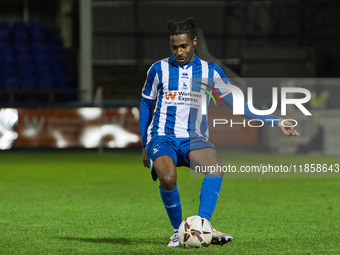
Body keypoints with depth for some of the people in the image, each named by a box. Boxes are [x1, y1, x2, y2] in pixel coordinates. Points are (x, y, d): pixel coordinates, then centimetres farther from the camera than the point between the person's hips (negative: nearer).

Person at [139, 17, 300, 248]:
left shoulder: (210, 71, 7)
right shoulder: (159, 69, 5)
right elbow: (146, 105, 17)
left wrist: (275, 121, 4)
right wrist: (145, 144, 15)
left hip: (193, 139, 1)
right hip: (162, 137, -1)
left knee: (216, 167, -33)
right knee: (167, 178, -33)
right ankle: (178, 231, -13)